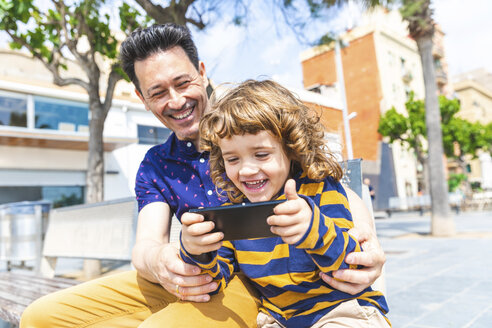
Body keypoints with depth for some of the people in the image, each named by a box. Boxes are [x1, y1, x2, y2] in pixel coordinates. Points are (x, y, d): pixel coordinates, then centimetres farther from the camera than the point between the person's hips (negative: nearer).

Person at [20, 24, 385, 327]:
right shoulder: (154, 167, 11)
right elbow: (146, 244, -2)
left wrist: (364, 236, -32)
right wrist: (160, 263, -28)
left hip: (259, 279, -4)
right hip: (191, 279, 5)